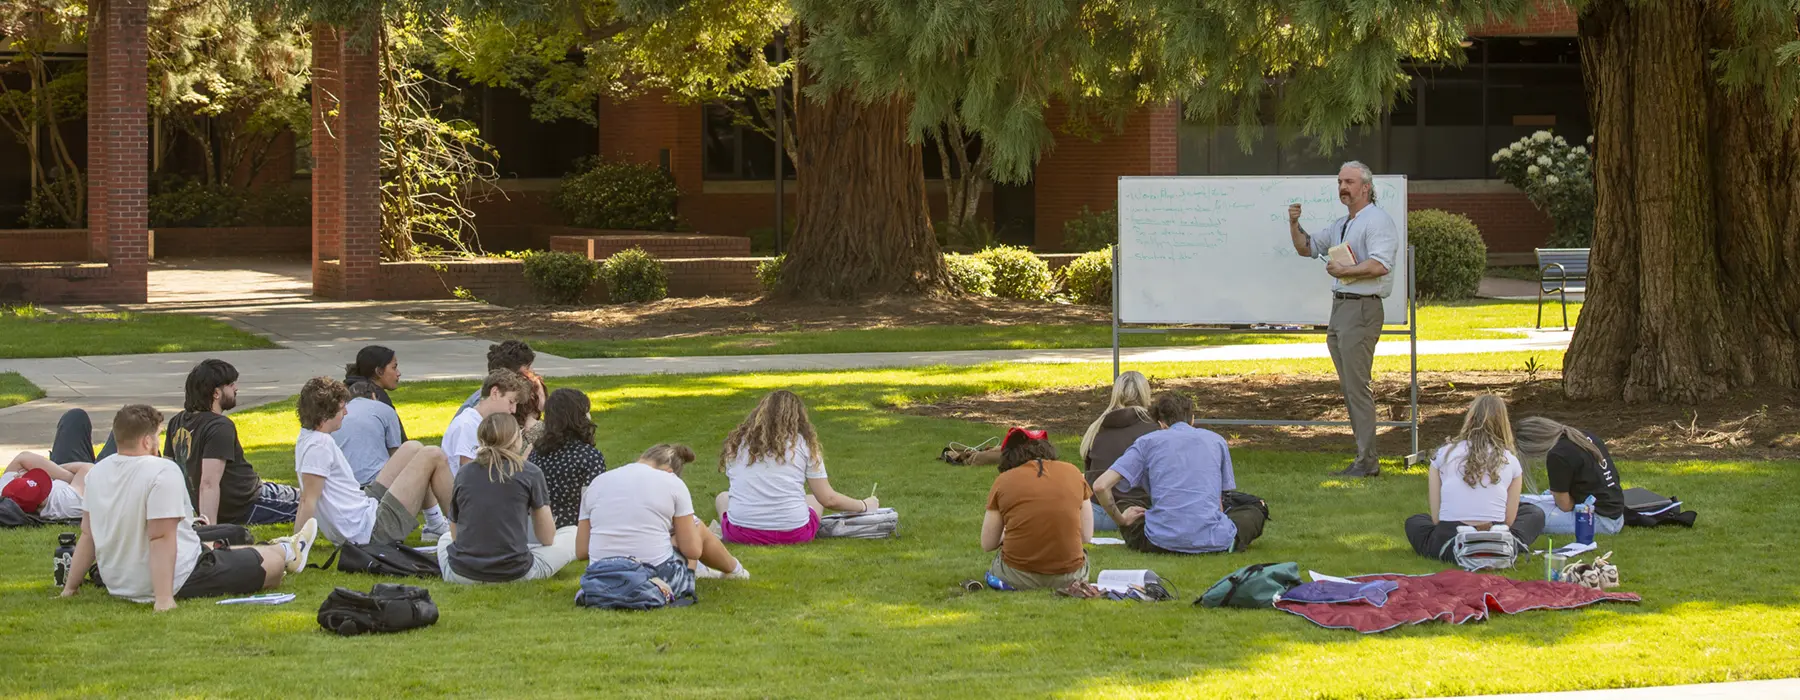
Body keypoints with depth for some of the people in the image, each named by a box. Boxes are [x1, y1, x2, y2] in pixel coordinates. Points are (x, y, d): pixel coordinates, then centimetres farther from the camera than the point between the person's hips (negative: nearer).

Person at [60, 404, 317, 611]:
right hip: (176, 583, -9)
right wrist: (163, 598, -33)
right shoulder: (162, 472, -24)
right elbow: (161, 537, -30)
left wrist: (71, 585, 16)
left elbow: (87, 535, 7)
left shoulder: (97, 473, -1)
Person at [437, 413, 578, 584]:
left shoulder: (463, 473, 3)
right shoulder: (530, 474, -6)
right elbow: (547, 537, 0)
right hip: (515, 574, -2)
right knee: (572, 535, 14)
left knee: (445, 539, 37)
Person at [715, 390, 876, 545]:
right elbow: (828, 499, 3)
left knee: (722, 498, 33)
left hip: (741, 535, 1)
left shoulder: (735, 443, 9)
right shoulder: (804, 444, 3)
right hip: (792, 535, -1)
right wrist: (864, 506, 19)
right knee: (815, 499, 32)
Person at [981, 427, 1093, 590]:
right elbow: (1086, 535, 8)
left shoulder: (1003, 481, -1)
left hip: (1018, 578, -1)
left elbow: (987, 544, 4)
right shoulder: (1072, 472, 4)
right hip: (1069, 577, 1)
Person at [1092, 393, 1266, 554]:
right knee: (1254, 512, 31)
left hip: (1163, 542, -1)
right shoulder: (1217, 441, 16)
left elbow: (1100, 486, 0)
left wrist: (1121, 520, 17)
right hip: (1213, 542, 1)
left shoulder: (1147, 442, 10)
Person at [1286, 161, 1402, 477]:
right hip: (1340, 307, 10)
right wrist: (1294, 224, 11)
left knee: (1357, 388, -11)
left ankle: (1367, 461, -10)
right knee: (1349, 388, 10)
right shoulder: (1341, 225, 21)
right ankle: (1365, 458, 14)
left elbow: (1379, 265, -23)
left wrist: (1342, 271, -14)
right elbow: (1306, 247, 29)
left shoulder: (1377, 221, -9)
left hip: (1361, 309, -10)